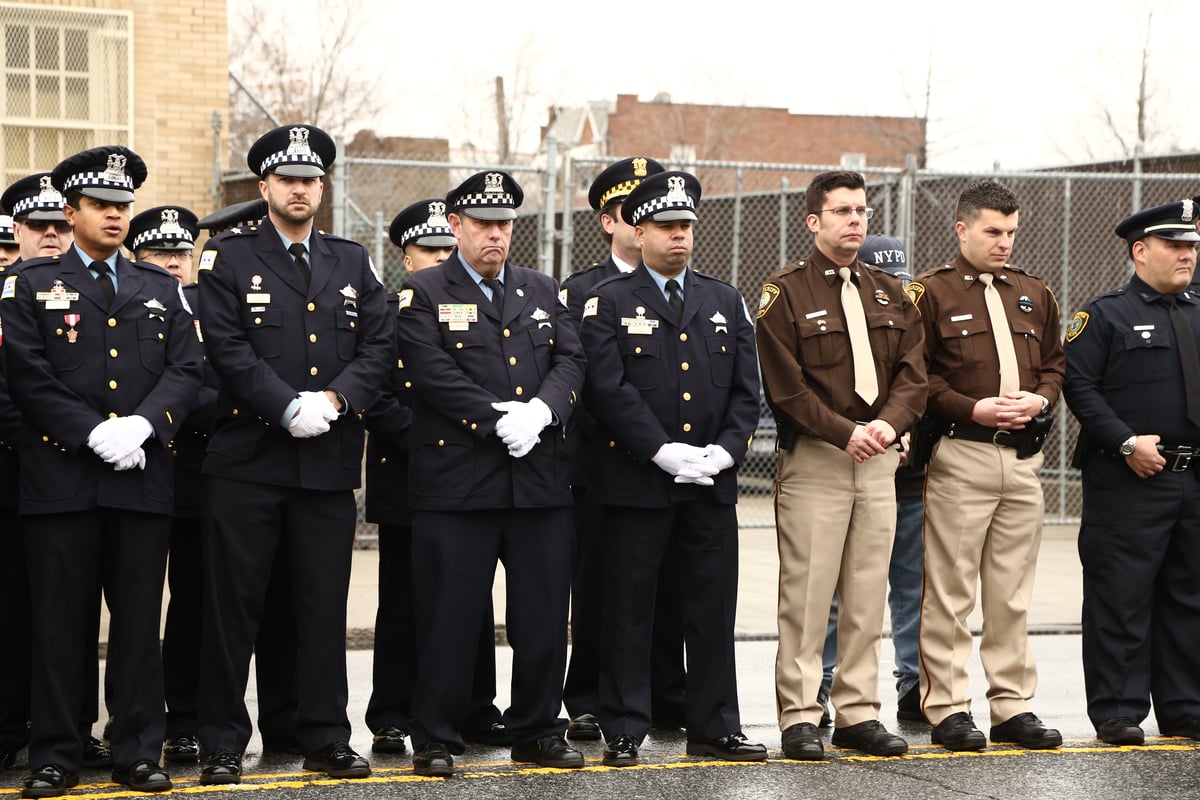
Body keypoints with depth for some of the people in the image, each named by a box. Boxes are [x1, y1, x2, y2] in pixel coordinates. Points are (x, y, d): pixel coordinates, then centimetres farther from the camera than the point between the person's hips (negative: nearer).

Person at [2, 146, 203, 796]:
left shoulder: (161, 290, 17)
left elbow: (185, 369, 7)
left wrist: (141, 424, -11)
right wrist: (94, 433, -13)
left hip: (142, 476, 3)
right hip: (61, 475, -2)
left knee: (139, 620, 4)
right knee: (62, 622, 0)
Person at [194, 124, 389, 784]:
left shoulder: (353, 263, 15)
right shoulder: (229, 258, 3)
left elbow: (376, 346, 6)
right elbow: (228, 347, -8)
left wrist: (334, 399, -11)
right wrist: (289, 407, -16)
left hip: (328, 463, 3)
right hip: (246, 461, -3)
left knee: (325, 604, 7)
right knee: (233, 602, 0)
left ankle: (326, 739, 15)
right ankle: (222, 742, 8)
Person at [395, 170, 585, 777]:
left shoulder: (542, 290, 17)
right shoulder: (424, 294, 2)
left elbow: (570, 360, 8)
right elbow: (435, 374, -10)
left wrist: (541, 410, -11)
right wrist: (499, 421, -16)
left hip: (540, 478, 5)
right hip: (457, 482, -4)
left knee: (544, 612, 7)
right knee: (449, 614, -1)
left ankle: (537, 729, 19)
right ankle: (435, 739, 8)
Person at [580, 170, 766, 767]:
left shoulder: (726, 303, 13)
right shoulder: (608, 302, 0)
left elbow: (746, 389, 9)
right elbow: (608, 388, -10)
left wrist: (725, 450, -7)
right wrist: (663, 451, -17)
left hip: (713, 483, 4)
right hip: (636, 481, -4)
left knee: (714, 607, 7)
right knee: (630, 610, 2)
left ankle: (714, 727, 16)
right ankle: (624, 732, 9)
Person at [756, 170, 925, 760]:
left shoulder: (889, 293, 15)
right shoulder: (785, 292, -2)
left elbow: (912, 373, 9)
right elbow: (785, 385, -9)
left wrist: (889, 424, -9)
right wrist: (845, 433, -15)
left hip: (878, 458, 5)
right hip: (813, 461, -5)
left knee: (867, 595, 7)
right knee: (807, 595, -5)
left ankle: (859, 713, 13)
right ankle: (799, 718, 1)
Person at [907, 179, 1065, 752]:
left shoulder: (1034, 295, 16)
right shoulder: (930, 293, -1)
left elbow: (1055, 363, 20)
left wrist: (1039, 399, -1)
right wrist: (974, 409, -15)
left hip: (1024, 458, 5)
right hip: (960, 457, -5)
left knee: (1012, 594, 9)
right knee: (949, 593, -3)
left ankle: (1013, 706, 15)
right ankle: (947, 710, 4)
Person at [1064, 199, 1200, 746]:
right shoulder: (1105, 315, -1)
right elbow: (1078, 386, -8)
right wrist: (1127, 443, -16)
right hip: (1128, 481, -6)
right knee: (1121, 598, -4)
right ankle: (1117, 714, 3)